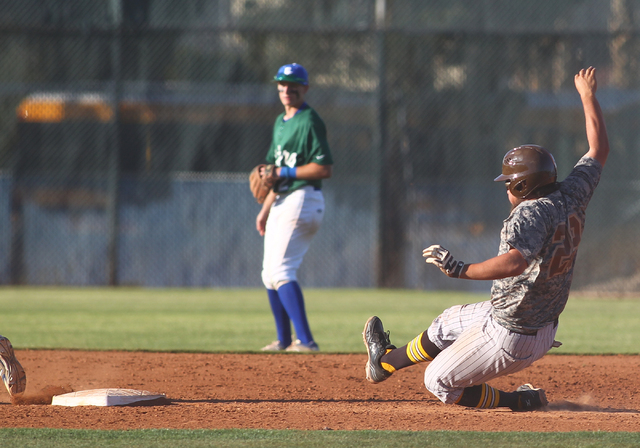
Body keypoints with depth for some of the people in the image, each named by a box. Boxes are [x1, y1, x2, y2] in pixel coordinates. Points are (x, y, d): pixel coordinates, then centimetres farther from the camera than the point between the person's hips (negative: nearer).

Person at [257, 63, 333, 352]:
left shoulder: (309, 122, -11)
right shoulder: (281, 123, 18)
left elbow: (324, 169, -19)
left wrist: (286, 172, -18)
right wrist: (265, 210, 22)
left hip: (302, 200, -10)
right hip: (281, 203, 10)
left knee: (281, 271, -19)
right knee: (269, 274, 15)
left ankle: (305, 340, -25)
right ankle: (284, 340, 25)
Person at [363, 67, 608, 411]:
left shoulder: (532, 213, -28)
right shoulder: (571, 198, -4)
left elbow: (515, 262, -46)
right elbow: (599, 150, 11)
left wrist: (461, 270, -49)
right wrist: (588, 95, 20)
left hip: (510, 337, -9)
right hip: (546, 328, 9)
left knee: (439, 382, 11)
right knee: (447, 324, 31)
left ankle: (520, 401, 11)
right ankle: (387, 360, 52)